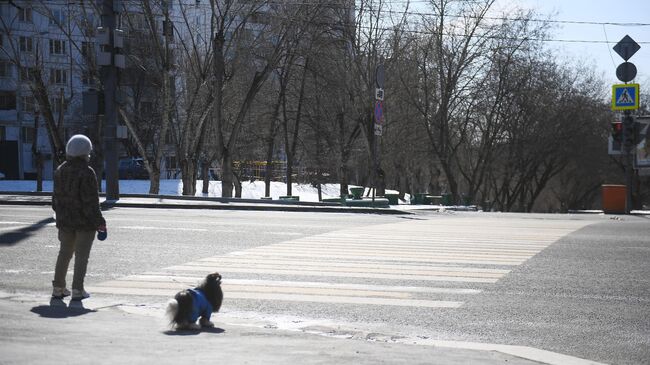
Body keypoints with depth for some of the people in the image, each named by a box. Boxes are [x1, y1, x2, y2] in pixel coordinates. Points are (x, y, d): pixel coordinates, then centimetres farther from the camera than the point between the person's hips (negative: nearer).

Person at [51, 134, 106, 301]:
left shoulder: (60, 171, 5)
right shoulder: (86, 173, -17)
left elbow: (56, 198, 12)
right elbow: (91, 201, -18)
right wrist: (99, 222, -12)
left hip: (65, 220, 6)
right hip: (85, 221, -6)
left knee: (64, 253, 16)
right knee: (81, 255, 0)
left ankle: (58, 288, 19)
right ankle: (77, 290, 0)